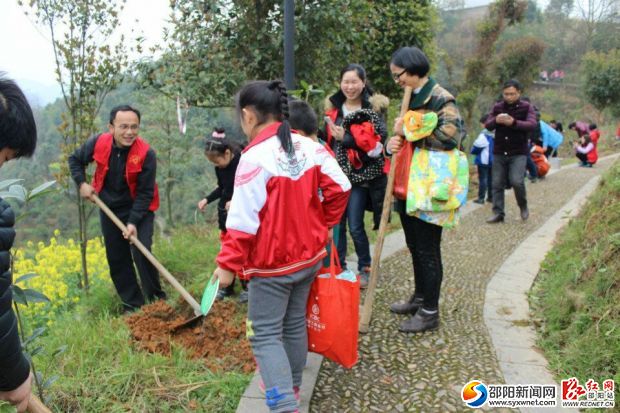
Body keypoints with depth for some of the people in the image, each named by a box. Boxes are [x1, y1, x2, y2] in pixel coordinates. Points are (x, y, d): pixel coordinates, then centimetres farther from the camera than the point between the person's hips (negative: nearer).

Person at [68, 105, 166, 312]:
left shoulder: (146, 154, -25)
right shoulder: (98, 143, -15)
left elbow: (145, 193, -20)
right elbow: (75, 159, 7)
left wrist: (133, 222, -26)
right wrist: (82, 183, -7)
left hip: (139, 209, -4)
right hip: (109, 207, 4)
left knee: (141, 253, -17)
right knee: (116, 259, 8)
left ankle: (157, 300, 1)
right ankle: (132, 304, 21)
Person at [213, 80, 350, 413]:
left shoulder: (255, 157, -22)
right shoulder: (310, 147, -2)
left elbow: (244, 220, -22)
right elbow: (340, 188, 1)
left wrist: (228, 264, -13)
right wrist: (323, 224, 13)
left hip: (271, 264, -7)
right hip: (309, 255, 7)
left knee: (265, 334, 3)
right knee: (295, 324, 21)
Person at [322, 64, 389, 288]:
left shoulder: (373, 108, -3)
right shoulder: (333, 108, 11)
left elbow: (376, 142, -13)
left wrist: (346, 138, -18)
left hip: (360, 175, -4)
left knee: (355, 226, -4)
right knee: (336, 223, 6)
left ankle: (365, 269, 15)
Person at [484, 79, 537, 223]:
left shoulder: (526, 107, -1)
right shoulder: (497, 107, 6)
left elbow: (533, 125, -16)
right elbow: (487, 125, -2)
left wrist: (514, 123, -33)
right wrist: (495, 120, -25)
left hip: (518, 153, -3)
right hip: (499, 153, 3)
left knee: (516, 181, -16)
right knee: (497, 184, 2)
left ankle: (523, 206, 10)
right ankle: (498, 213, 9)